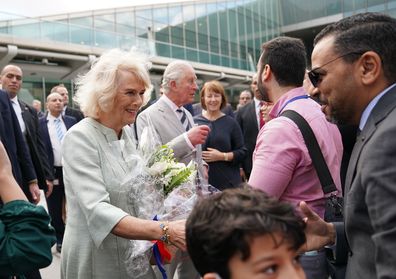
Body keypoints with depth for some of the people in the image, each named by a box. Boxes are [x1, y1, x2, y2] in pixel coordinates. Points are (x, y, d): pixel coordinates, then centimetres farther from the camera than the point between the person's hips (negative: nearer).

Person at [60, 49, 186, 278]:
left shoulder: (127, 134, 3)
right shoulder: (80, 138, -20)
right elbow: (98, 212, -30)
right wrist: (165, 231, -39)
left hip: (133, 255, 7)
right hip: (96, 260, -7)